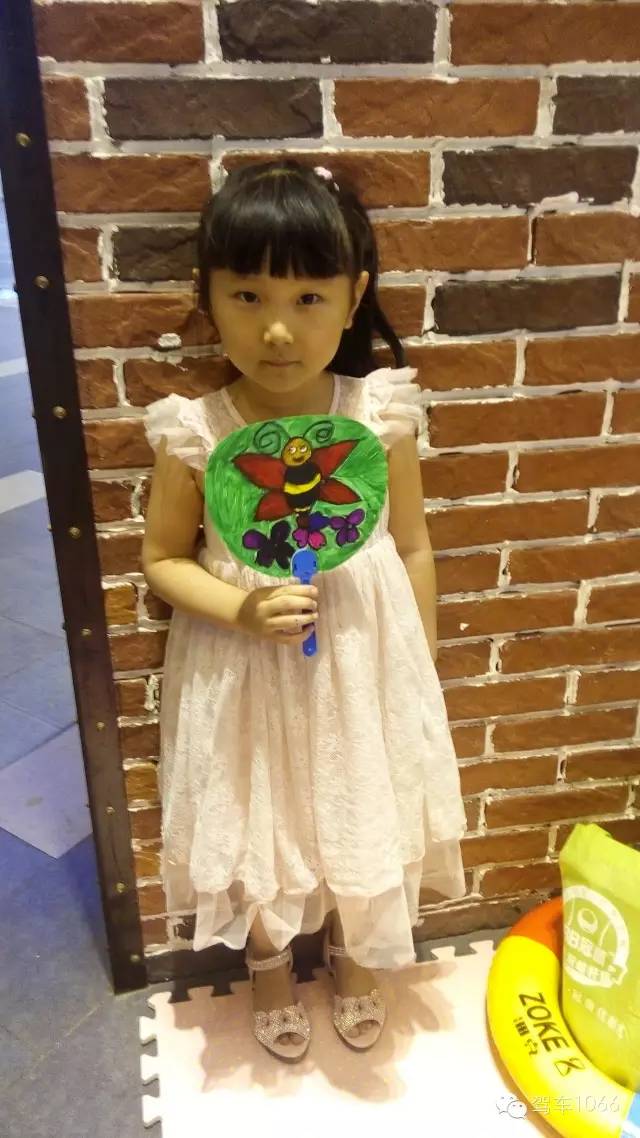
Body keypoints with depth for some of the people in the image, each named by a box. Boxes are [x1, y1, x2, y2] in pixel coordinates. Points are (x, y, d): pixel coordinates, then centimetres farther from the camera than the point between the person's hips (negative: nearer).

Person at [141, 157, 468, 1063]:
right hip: (244, 673, 0)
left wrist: (420, 673, 3)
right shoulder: (194, 433, -16)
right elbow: (163, 559, -5)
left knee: (363, 819, 21)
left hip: (364, 664, 1)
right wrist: (238, 609, -22)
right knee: (254, 827, 20)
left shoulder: (381, 415, -14)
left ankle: (354, 963, 55)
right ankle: (271, 973, 53)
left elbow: (413, 549, -3)